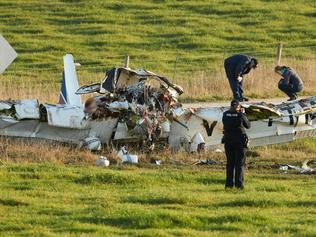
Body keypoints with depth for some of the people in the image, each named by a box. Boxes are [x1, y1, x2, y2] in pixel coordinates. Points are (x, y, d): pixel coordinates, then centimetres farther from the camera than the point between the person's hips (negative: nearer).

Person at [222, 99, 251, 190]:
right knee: (240, 164, 3)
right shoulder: (240, 115, -10)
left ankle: (229, 183, 8)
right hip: (240, 141, -3)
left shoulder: (225, 114, -2)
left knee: (230, 163, 11)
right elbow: (248, 125, 3)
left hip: (228, 141, 3)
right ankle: (239, 184, -3)